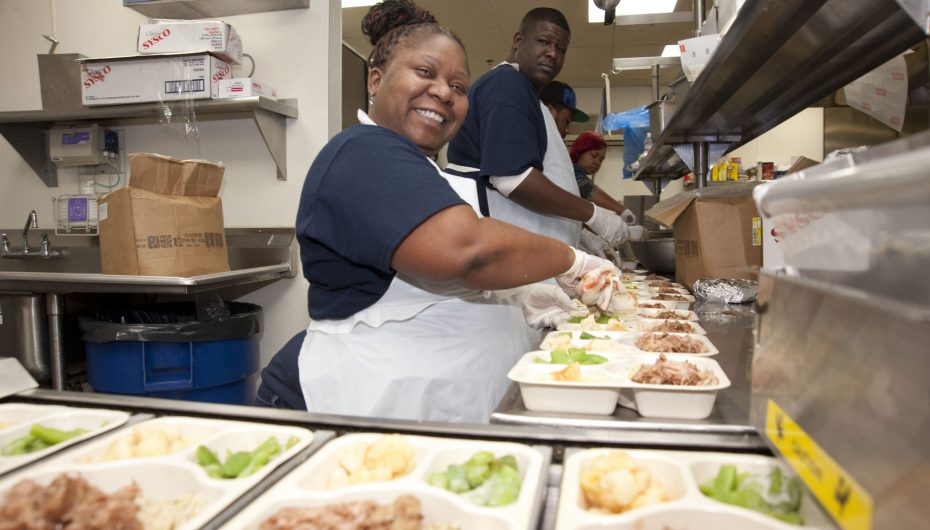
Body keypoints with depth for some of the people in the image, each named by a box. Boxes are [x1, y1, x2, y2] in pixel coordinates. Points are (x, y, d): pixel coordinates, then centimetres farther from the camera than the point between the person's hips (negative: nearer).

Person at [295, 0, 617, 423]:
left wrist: (513, 297, 8)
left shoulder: (408, 163, 16)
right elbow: (466, 251, -30)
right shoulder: (368, 155, -16)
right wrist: (571, 260, -14)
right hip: (379, 401, -9)